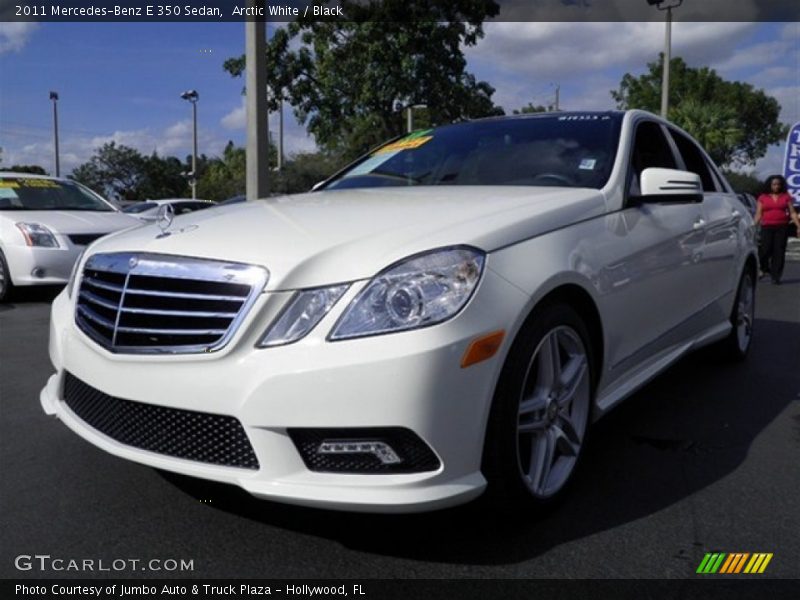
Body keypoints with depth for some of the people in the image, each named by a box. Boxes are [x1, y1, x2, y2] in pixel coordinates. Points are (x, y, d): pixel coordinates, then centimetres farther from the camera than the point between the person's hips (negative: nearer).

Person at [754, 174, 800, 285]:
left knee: (779, 251, -2)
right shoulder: (762, 198, 8)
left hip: (782, 227, 1)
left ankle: (776, 276, 2)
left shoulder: (786, 196, 10)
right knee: (765, 250, -10)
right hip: (767, 227, -1)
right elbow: (758, 214, 6)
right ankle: (765, 269, 17)